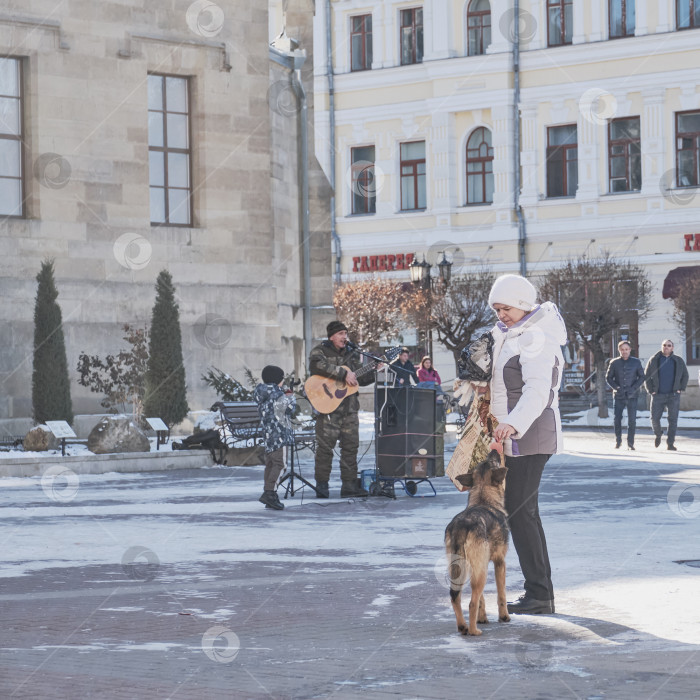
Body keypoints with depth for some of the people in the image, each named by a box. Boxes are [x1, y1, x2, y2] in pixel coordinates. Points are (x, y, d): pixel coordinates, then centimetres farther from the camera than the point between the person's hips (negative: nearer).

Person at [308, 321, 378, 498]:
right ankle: (322, 486, 1)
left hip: (349, 409, 6)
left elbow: (361, 378, 19)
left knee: (351, 446, 5)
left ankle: (349, 485, 9)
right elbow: (316, 366, -23)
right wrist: (344, 373, -24)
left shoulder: (351, 355, 18)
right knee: (325, 446, -5)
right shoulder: (320, 351, -1)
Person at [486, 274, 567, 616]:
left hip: (529, 437, -11)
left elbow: (537, 391, -31)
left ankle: (539, 594, -7)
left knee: (519, 513, -10)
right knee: (526, 512, 13)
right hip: (517, 437, 11)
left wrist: (515, 423, -46)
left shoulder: (535, 340, -17)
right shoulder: (512, 335, 16)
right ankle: (541, 593, 17)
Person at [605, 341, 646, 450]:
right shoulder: (614, 363, 4)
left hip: (632, 396, 0)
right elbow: (608, 377, 7)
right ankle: (618, 440, 17)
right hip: (619, 396, 1)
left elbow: (642, 377, 7)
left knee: (632, 420, -5)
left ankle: (630, 443, 2)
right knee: (617, 419, -1)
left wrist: (634, 388, -9)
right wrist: (616, 387, -10)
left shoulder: (636, 362, 4)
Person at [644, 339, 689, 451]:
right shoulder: (654, 361, 4)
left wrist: (681, 388, 3)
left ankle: (670, 443, 2)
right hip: (658, 395, 0)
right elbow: (646, 376, 8)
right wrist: (651, 390, -1)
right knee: (655, 418, -3)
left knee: (673, 419, -3)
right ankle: (658, 434, 26)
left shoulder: (678, 361, 7)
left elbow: (685, 375, 15)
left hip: (673, 395, 0)